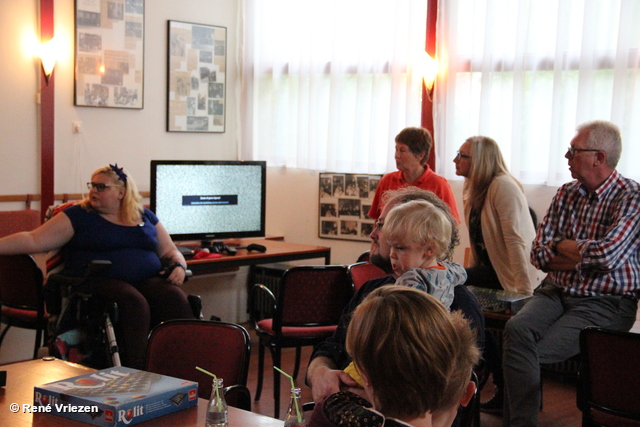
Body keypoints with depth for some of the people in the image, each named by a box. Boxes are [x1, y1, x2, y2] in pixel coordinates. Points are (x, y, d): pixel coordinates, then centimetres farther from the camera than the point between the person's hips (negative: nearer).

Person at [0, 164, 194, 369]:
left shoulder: (145, 217, 20)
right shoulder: (79, 215, 10)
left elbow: (169, 251, 23)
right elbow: (34, 241, 4)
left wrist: (179, 267, 1)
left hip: (148, 280, 3)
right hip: (100, 282, -3)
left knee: (176, 299, -29)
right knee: (133, 302, -36)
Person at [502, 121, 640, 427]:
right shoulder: (567, 194, 11)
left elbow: (607, 254, -21)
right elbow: (539, 253, 8)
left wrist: (560, 246, -4)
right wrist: (583, 256, -10)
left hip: (604, 302, -5)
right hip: (556, 293, 5)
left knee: (529, 352, -24)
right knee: (516, 330, -26)